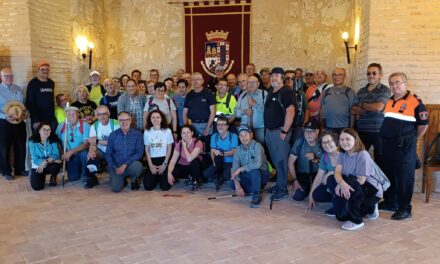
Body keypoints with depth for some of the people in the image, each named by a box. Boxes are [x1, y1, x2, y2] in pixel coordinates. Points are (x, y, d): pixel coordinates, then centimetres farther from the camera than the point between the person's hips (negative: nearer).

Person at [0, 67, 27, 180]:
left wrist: (25, 113, -6)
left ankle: (20, 169, 25)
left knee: (21, 147, 11)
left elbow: (24, 104, 13)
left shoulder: (18, 89, 10)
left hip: (19, 122, 4)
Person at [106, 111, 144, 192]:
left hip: (131, 165, 0)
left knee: (137, 166, -35)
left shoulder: (137, 134, -5)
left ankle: (134, 180, 1)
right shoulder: (113, 135, 1)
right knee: (116, 188, -22)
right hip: (116, 167, 1)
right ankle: (122, 179, 16)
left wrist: (125, 165, -19)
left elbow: (139, 153, -11)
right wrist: (115, 168, -11)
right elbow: (108, 154, 3)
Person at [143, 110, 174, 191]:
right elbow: (147, 149, 4)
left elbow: (169, 149, -1)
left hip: (164, 159, -2)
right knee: (148, 186, -9)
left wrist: (164, 164, -7)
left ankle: (161, 176, 23)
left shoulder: (167, 131, -6)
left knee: (165, 186, -13)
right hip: (152, 160, 2)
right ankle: (156, 177, 24)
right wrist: (150, 165, -4)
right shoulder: (147, 132, 0)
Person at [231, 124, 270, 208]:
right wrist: (237, 185, -25)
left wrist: (240, 169, -31)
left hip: (261, 175, -5)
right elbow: (234, 168, -11)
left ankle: (257, 197, -19)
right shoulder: (238, 149, -3)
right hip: (247, 176, 6)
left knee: (254, 170, -36)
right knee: (233, 182, -19)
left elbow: (258, 164, -36)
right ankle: (252, 190, 3)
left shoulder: (257, 146, -18)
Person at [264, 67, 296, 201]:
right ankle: (279, 184, 27)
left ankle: (283, 189, 4)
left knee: (281, 160, -4)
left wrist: (284, 131, -22)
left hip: (279, 131, -8)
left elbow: (290, 112, -20)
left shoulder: (287, 92, -10)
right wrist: (267, 130, 15)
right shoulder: (270, 93, 16)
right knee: (275, 160, 15)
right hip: (269, 131, 8)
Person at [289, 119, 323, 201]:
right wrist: (295, 181, -12)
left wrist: (315, 160, -28)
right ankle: (307, 188, 17)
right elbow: (291, 162, -8)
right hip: (303, 173, 0)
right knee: (297, 196, -18)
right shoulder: (299, 142, -15)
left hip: (318, 173, 0)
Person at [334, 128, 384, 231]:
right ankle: (369, 208, 21)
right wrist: (342, 183, -38)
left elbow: (361, 180, -24)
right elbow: (337, 172, -16)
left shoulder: (363, 155, -22)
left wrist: (340, 185, -23)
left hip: (373, 190, -7)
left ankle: (356, 220, -19)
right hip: (357, 191, 7)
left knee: (351, 183, -34)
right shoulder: (342, 154, -1)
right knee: (340, 216, -5)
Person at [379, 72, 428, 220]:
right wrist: (386, 138, 13)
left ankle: (405, 209, 9)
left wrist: (413, 138, 2)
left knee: (404, 177, -1)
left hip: (404, 146, -7)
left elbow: (423, 124, -7)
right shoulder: (389, 101, 11)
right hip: (387, 145, 7)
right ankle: (390, 202, 31)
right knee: (388, 174, 16)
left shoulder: (415, 102, -10)